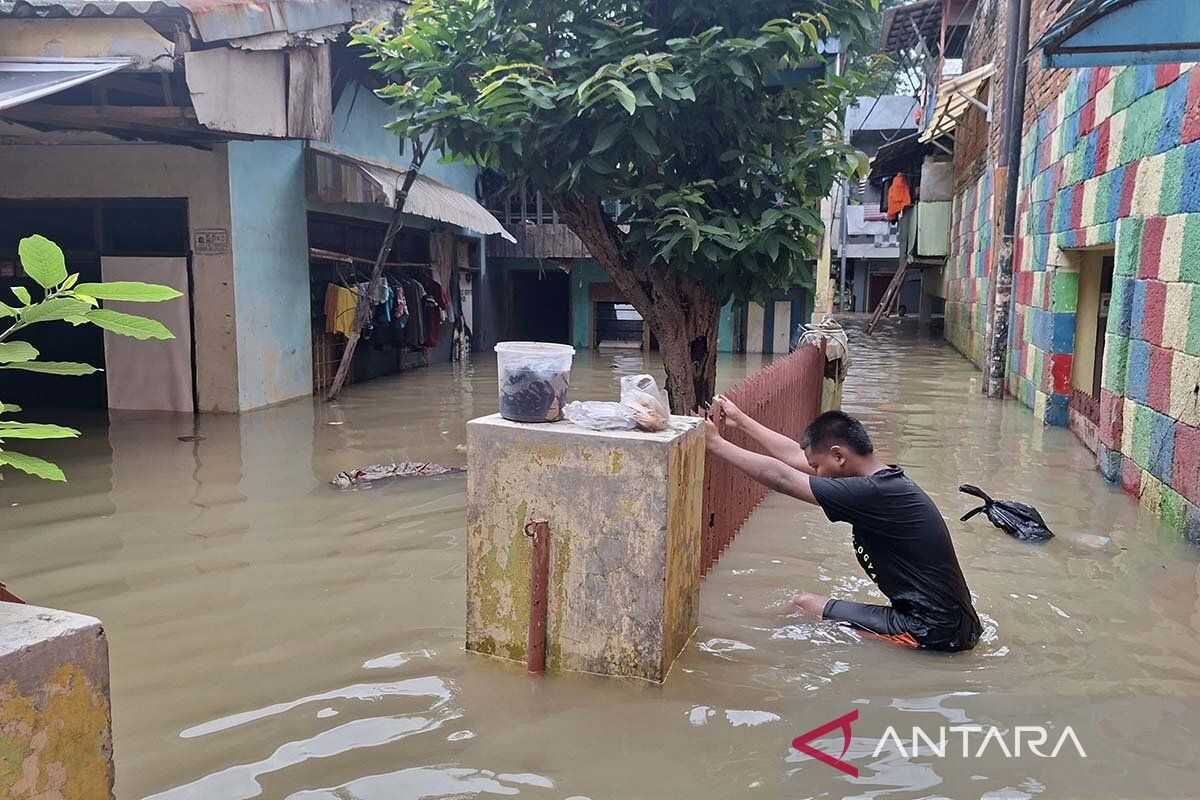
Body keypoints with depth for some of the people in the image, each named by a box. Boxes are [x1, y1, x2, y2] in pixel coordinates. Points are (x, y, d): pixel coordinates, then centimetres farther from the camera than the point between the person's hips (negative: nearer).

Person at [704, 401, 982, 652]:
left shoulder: (874, 494, -21)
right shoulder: (886, 481, 7)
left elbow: (780, 477, -16)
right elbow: (795, 457, 15)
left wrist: (715, 443, -7)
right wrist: (741, 421, 20)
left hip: (934, 633, -9)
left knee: (803, 607, -3)